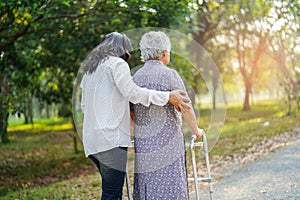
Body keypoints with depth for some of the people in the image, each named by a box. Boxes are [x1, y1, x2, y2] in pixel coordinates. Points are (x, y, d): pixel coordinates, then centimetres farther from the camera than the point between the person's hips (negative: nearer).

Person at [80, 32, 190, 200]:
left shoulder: (90, 69, 24)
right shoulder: (117, 63, -2)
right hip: (111, 138, -9)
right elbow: (132, 92, -15)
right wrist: (167, 97, -13)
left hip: (92, 139, 9)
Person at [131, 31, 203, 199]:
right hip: (167, 143, -6)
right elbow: (186, 109, -9)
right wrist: (196, 130, 6)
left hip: (143, 144, 6)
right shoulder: (169, 74, -8)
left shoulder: (136, 77, 10)